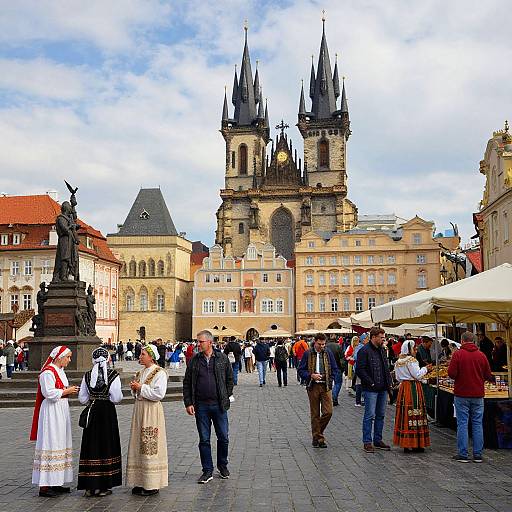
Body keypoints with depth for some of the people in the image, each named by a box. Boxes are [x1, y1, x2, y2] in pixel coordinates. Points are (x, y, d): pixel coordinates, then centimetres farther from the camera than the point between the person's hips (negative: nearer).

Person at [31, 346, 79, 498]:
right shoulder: (48, 372, -15)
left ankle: (56, 483, 18)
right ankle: (44, 486, -5)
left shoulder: (60, 371, 15)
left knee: (61, 445, 11)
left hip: (61, 411, 10)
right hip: (51, 412, -10)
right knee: (50, 445, -9)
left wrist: (70, 390, 6)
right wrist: (67, 391, -14)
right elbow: (49, 393, -22)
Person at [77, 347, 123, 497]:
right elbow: (116, 398, -10)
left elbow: (82, 399, 3)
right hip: (108, 413, -3)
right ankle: (102, 486, 9)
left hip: (92, 413, 3)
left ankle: (90, 486, 12)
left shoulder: (87, 376, 0)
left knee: (91, 446, 9)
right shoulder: (113, 375, -10)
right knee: (106, 446, 6)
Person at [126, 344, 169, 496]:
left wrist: (141, 387, -16)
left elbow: (159, 394, -20)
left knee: (150, 447, -5)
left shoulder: (159, 373, -11)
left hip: (152, 411, -8)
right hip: (139, 409, 9)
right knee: (138, 445, 9)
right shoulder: (140, 373, 15)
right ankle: (140, 483, 17)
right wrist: (134, 389, 1)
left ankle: (152, 485, 2)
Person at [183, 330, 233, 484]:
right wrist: (188, 403, -2)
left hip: (219, 405, -1)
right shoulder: (194, 360, 3)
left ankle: (222, 465, 27)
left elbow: (230, 379, 10)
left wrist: (227, 397, 5)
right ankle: (207, 471, 16)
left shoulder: (222, 358, 1)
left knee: (223, 438, 6)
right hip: (201, 406, 1)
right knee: (204, 440, 5)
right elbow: (187, 383, 5)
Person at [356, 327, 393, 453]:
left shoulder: (382, 350, 16)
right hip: (371, 390, -8)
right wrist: (371, 383, -16)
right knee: (370, 416, -5)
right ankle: (367, 442, 2)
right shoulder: (364, 351, -10)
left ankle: (378, 440, 21)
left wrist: (388, 383, 12)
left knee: (380, 415, 12)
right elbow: (360, 370, -15)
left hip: (383, 389, 8)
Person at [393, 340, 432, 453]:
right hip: (413, 388, -8)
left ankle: (404, 444, 12)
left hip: (403, 388, 8)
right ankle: (415, 444, -2)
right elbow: (418, 375, -12)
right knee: (414, 415, -4)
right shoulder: (411, 360, -12)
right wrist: (425, 369, 2)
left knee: (404, 414, 8)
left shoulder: (398, 362, 12)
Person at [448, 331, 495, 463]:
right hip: (478, 395, 3)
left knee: (462, 424, 2)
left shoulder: (458, 354, -9)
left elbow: (451, 374, -13)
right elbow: (488, 376, 5)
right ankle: (478, 454, 12)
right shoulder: (482, 355, 1)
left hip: (461, 394, -3)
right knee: (477, 424, 9)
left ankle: (462, 454, 4)